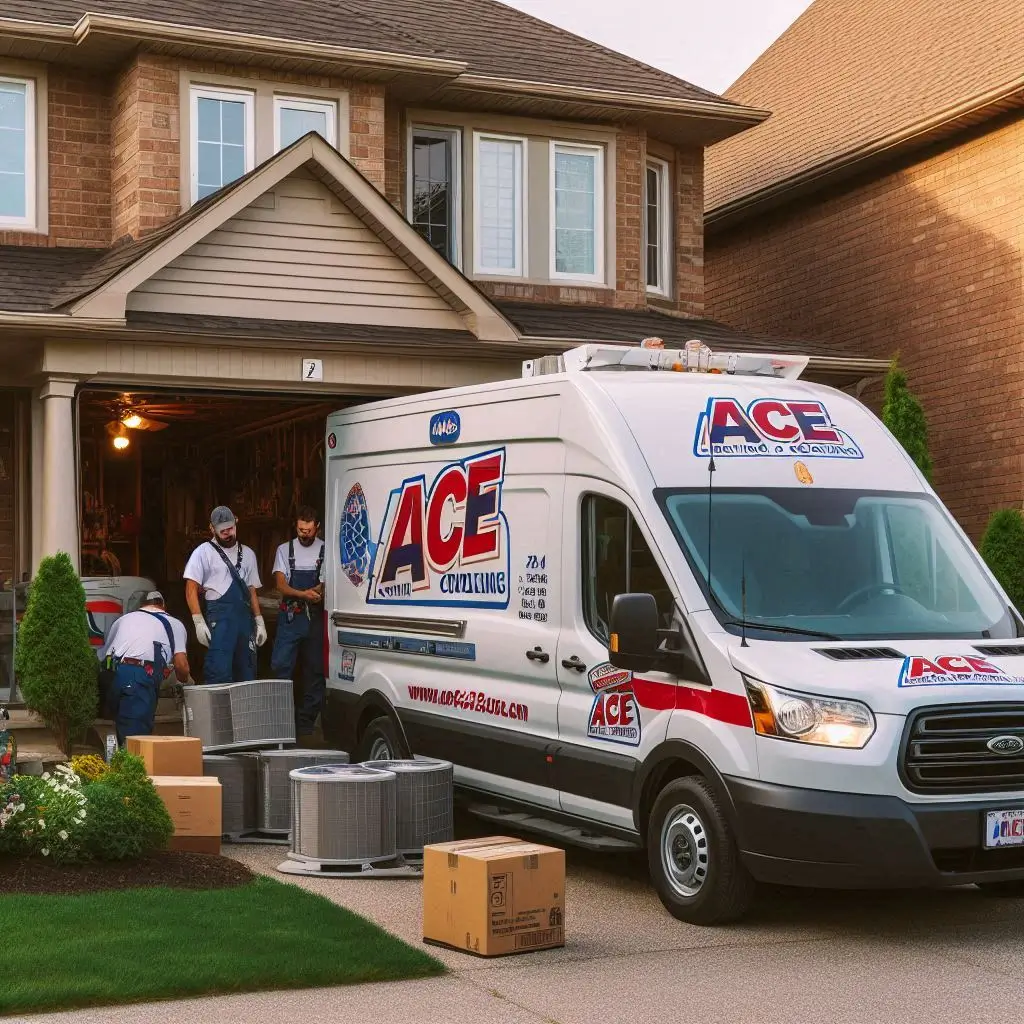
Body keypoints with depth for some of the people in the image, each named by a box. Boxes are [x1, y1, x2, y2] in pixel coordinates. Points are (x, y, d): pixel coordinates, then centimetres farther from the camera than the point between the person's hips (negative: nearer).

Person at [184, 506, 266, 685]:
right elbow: (191, 589, -2)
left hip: (245, 616, 6)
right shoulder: (204, 552, 3)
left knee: (247, 673, 6)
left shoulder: (247, 553, 19)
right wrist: (199, 622, -11)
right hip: (219, 619, -6)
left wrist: (259, 621, 13)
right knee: (219, 672, -15)